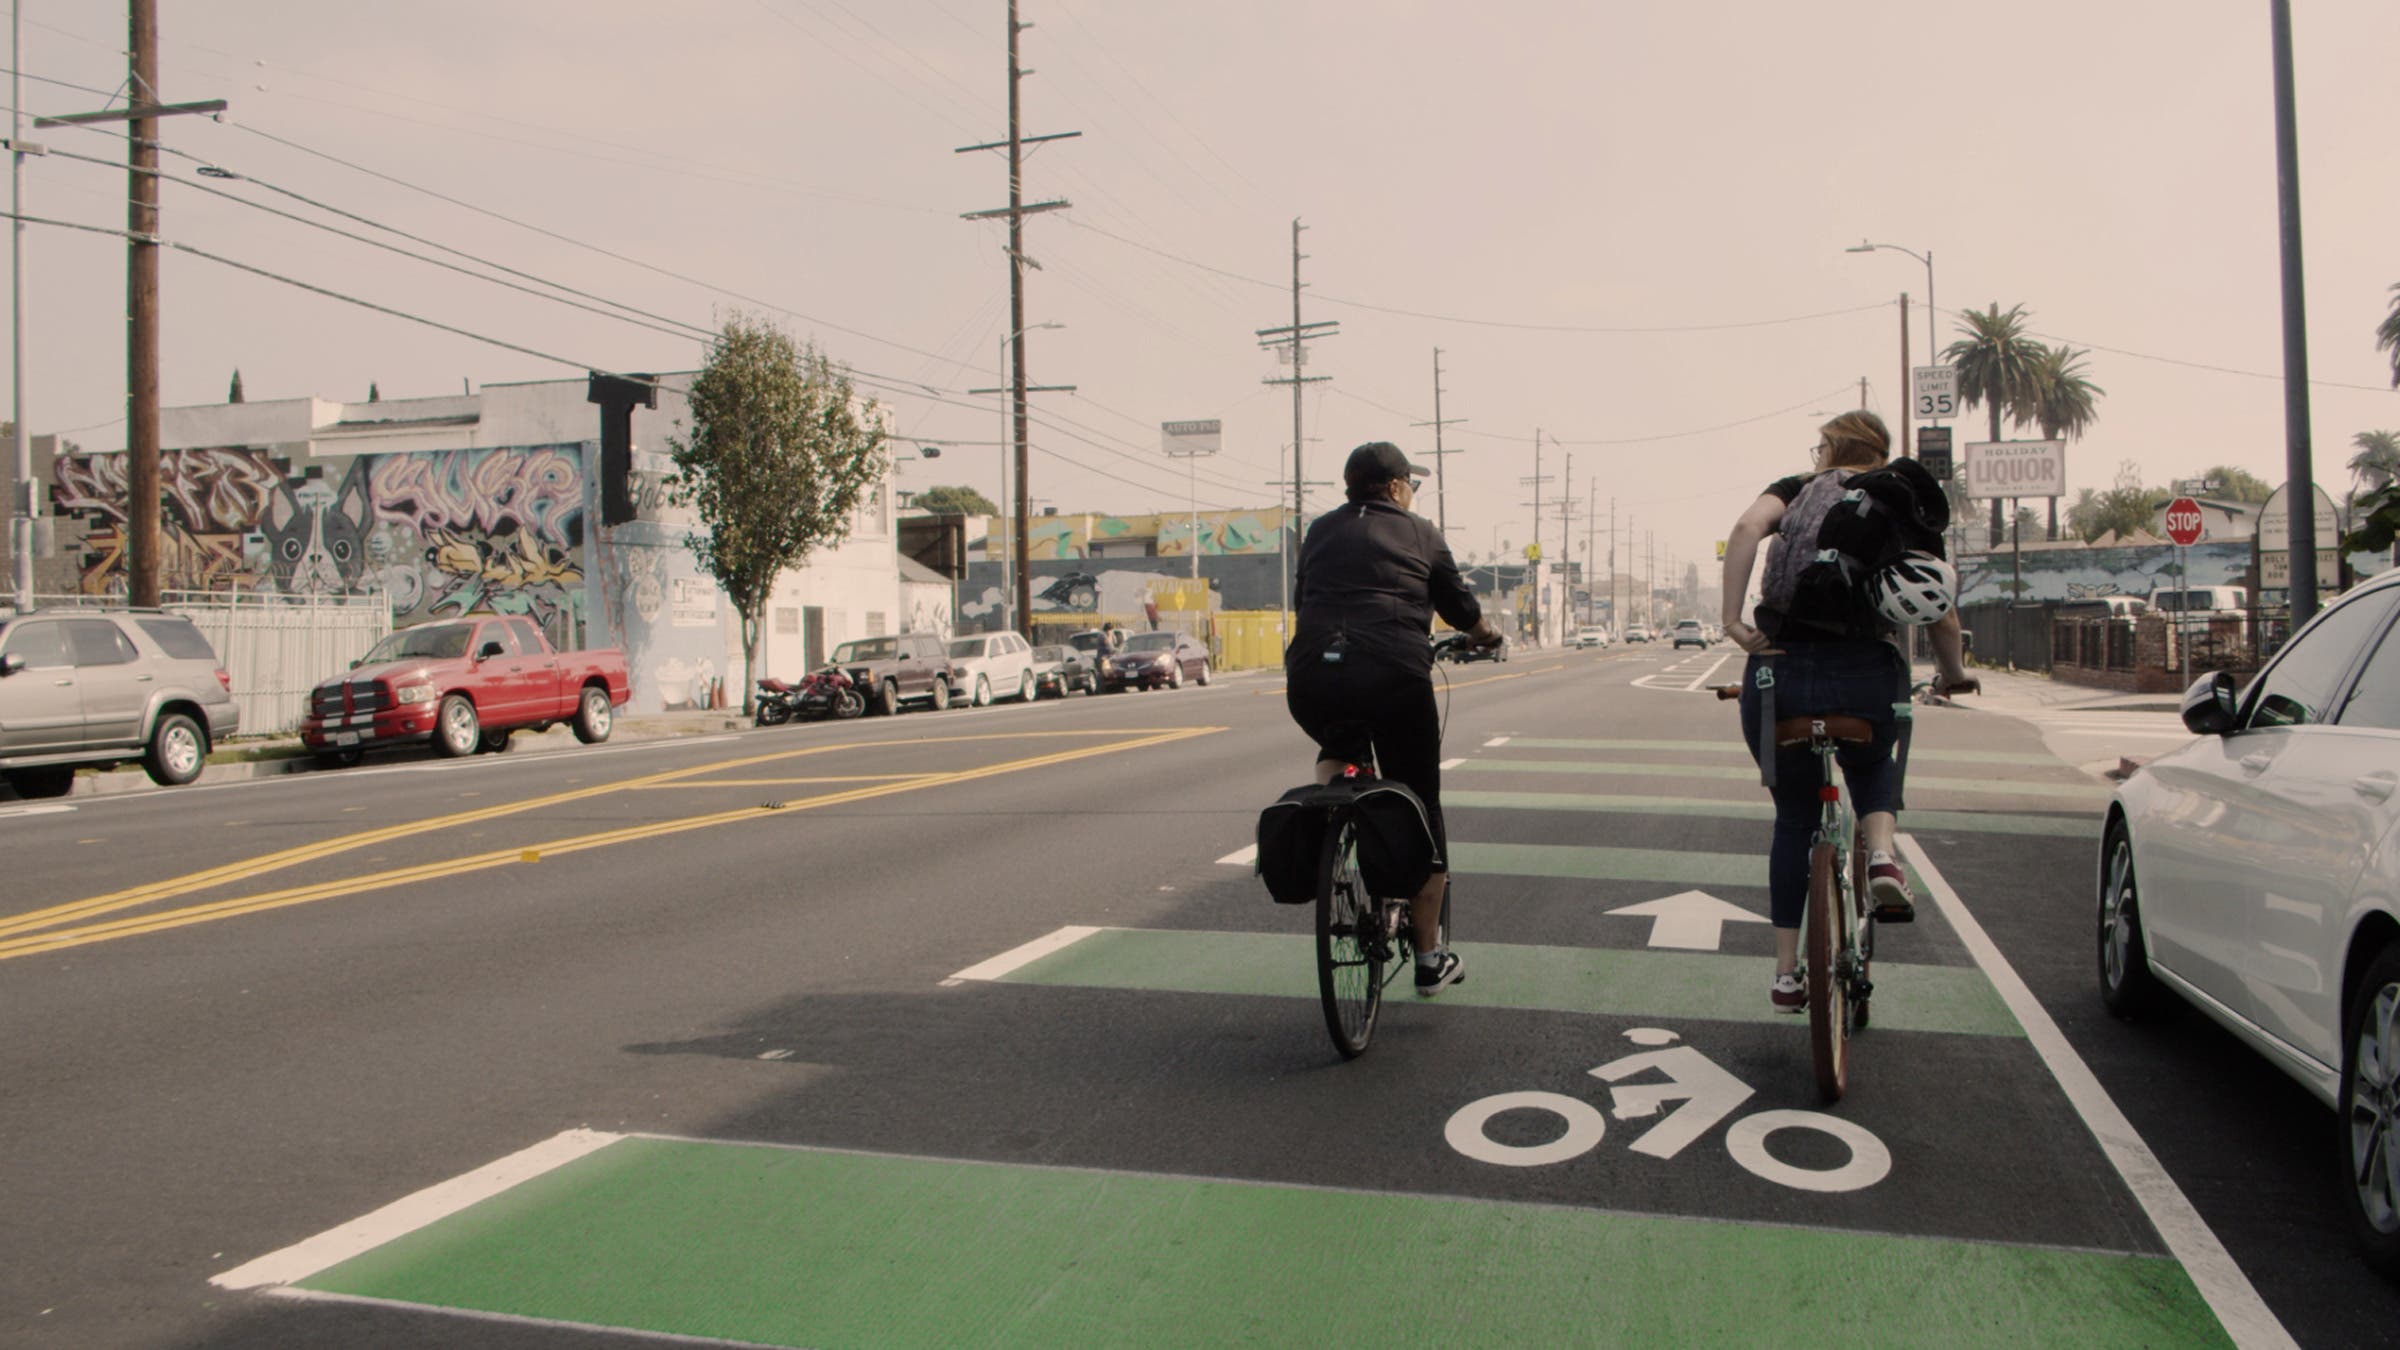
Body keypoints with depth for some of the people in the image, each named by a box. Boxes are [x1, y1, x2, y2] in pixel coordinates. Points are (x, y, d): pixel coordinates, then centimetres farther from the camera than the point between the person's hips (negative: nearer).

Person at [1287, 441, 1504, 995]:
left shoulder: (1320, 531, 21)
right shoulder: (1419, 533, 13)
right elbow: (1461, 607, 19)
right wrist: (1486, 635, 41)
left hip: (1310, 681, 3)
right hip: (1395, 676, -3)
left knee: (1340, 749, 37)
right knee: (1420, 810, 12)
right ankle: (1429, 957, 18)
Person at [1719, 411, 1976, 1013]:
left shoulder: (1797, 490, 14)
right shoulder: (1905, 508, 16)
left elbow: (1747, 527, -10)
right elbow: (1941, 612, 10)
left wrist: (1732, 619, -12)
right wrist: (1953, 675, 27)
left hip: (1779, 673, 0)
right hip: (1867, 675, 0)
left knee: (1795, 817, 20)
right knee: (1872, 765, 35)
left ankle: (1786, 974, 21)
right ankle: (1881, 856, 4)